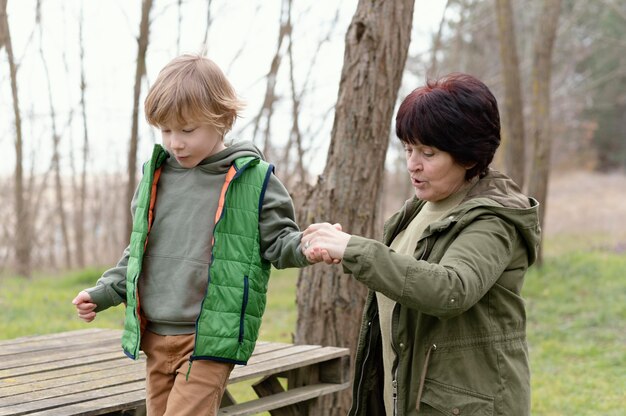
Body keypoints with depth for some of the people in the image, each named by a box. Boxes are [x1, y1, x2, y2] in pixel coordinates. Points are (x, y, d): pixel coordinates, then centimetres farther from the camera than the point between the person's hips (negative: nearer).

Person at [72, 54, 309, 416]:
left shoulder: (253, 180, -5)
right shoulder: (155, 177, 9)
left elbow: (279, 241, -2)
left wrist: (307, 247, -23)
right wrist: (103, 293, 13)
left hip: (211, 339, -5)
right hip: (155, 336, 6)